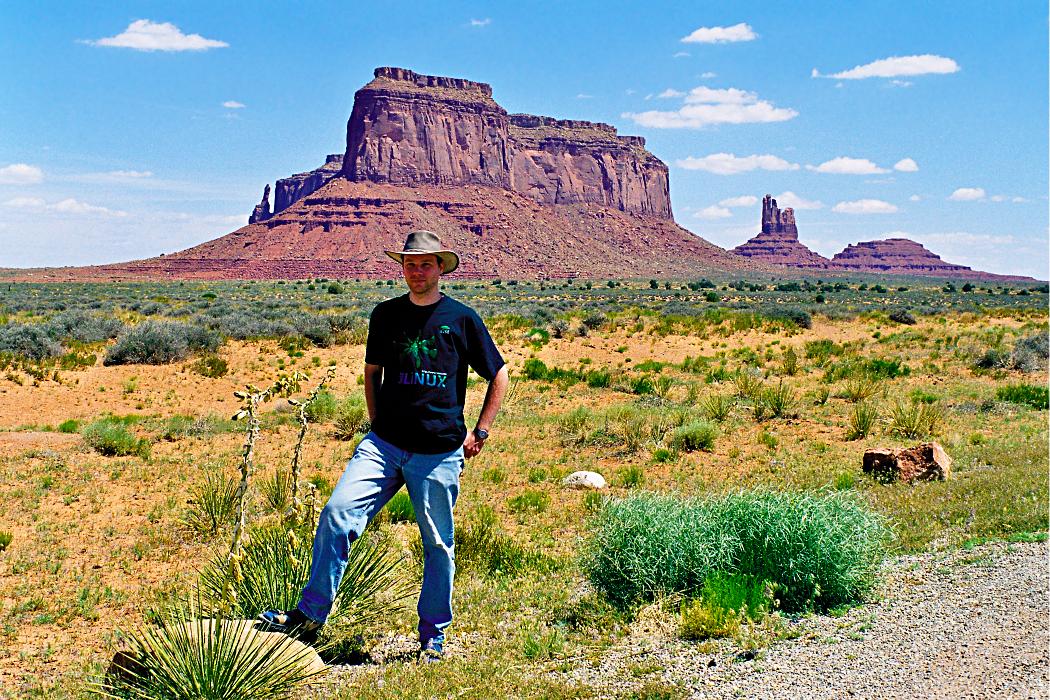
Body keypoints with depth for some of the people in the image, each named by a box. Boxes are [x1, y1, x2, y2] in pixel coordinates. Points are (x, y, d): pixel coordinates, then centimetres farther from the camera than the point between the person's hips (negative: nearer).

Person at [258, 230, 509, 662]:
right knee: (337, 514, -13)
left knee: (438, 544, 6)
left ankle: (433, 636, 23)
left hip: (439, 452, -2)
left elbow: (499, 376, 9)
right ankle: (309, 617, -3)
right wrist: (377, 423, 13)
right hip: (385, 443, 2)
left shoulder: (462, 319, 1)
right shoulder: (385, 315, 9)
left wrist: (480, 432, 4)